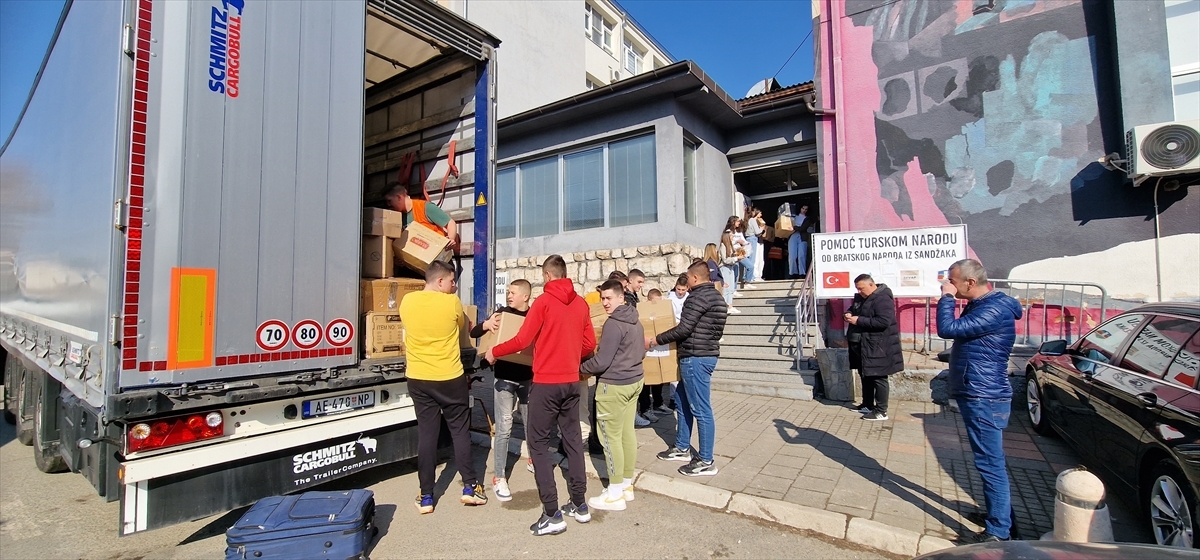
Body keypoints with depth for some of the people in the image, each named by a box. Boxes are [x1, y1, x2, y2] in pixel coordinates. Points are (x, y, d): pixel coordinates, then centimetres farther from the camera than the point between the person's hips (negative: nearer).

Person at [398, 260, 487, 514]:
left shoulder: (407, 301, -2)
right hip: (451, 378, -3)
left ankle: (426, 496, 17)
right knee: (460, 431, 11)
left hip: (418, 379, 3)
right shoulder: (452, 302, -12)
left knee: (426, 434, 10)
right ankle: (470, 487, 18)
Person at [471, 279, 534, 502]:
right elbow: (473, 333, -4)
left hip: (528, 379, 2)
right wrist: (486, 324, -26)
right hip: (505, 379, -2)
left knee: (532, 424, 17)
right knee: (503, 430, 0)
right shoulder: (502, 313, -3)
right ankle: (499, 478, 11)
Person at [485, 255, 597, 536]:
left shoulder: (543, 301, -11)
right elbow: (589, 344, 9)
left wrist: (494, 352, 4)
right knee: (573, 439, 16)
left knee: (538, 442, 5)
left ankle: (552, 515, 6)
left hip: (546, 382, -6)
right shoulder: (581, 303, 5)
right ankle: (579, 505, 25)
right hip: (572, 381, 6)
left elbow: (522, 340, -11)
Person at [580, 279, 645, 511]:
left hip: (613, 385, -9)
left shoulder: (613, 323, -20)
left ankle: (615, 494, 9)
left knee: (611, 437, 1)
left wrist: (580, 368, -5)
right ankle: (627, 485, 26)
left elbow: (601, 361, -20)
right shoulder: (636, 321, 9)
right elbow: (641, 353, 19)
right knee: (627, 433, 15)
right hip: (634, 381, 10)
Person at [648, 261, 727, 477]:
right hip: (706, 353, 11)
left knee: (701, 409, -2)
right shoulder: (715, 296, 15)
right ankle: (682, 448, 30)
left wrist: (654, 340, -12)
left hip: (695, 358, -11)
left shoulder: (698, 297, -16)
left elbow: (684, 329, -21)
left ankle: (706, 461, 8)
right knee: (682, 401, 19)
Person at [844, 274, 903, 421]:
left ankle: (881, 411, 5)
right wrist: (849, 314, 1)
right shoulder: (860, 297, 11)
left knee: (878, 378, -3)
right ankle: (867, 405, 29)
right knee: (865, 376, 17)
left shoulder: (883, 299, -18)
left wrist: (859, 320, -25)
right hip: (862, 345, 10)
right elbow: (853, 309, 26)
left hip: (877, 347, -10)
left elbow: (884, 321, -28)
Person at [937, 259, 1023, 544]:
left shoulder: (994, 310, -21)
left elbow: (947, 328, -28)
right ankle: (1000, 513, 37)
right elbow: (959, 331, 20)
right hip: (979, 396, 11)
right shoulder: (981, 306, 11)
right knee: (991, 462, 22)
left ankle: (998, 532, 9)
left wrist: (947, 296, -17)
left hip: (984, 399, -11)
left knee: (990, 464, -2)